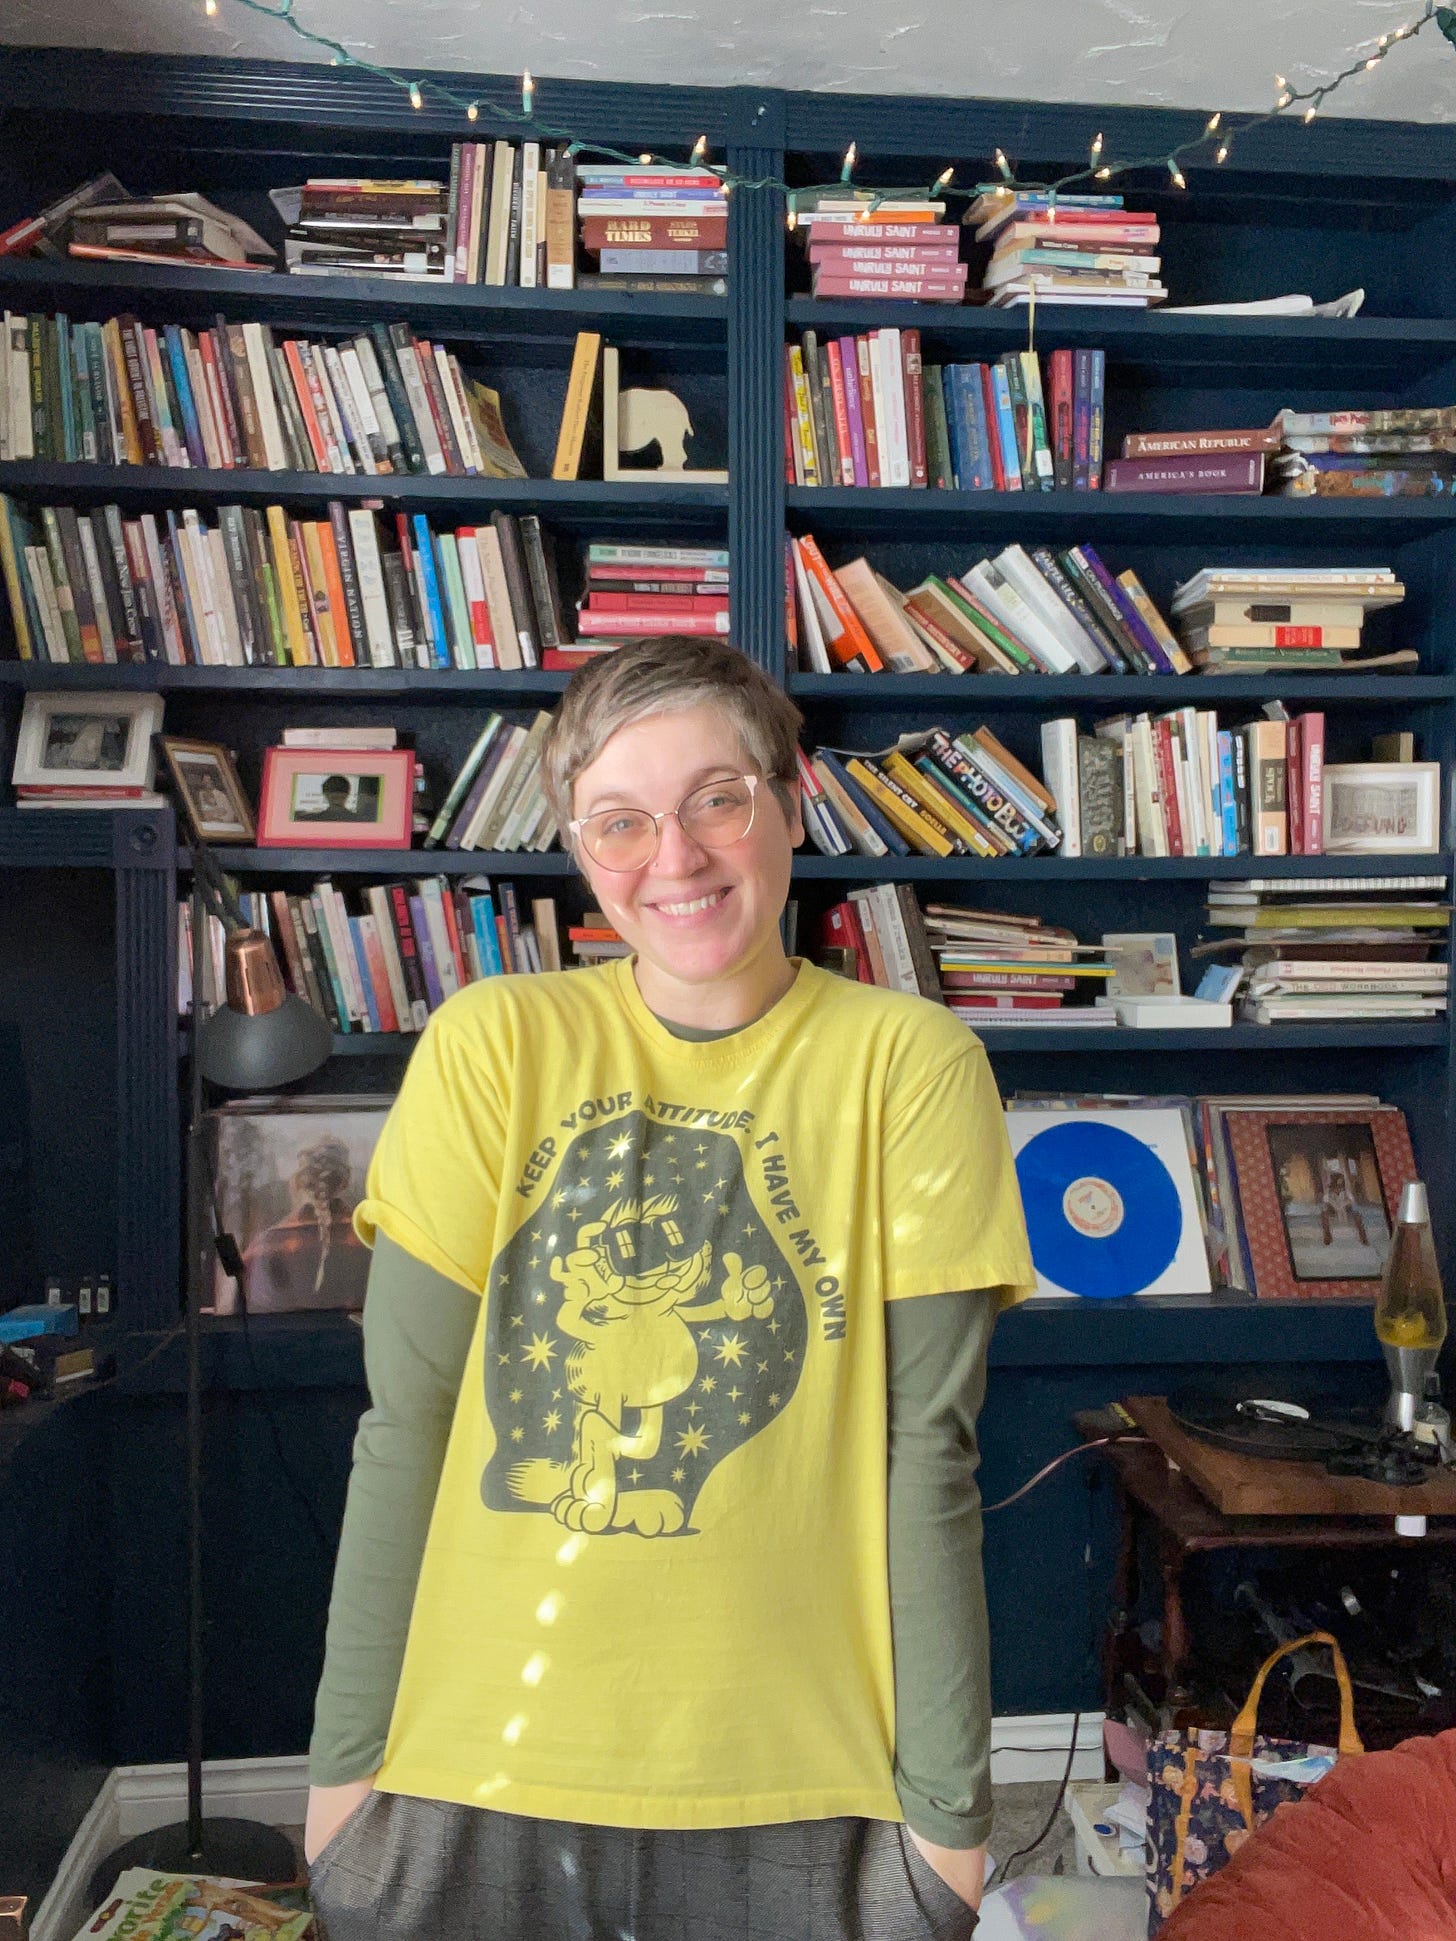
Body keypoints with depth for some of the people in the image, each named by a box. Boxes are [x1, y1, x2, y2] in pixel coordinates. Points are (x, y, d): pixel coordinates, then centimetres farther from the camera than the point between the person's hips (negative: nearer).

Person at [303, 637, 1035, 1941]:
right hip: (478, 1782, 1)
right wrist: (348, 1755, -1)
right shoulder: (492, 1044, -5)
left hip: (793, 1793, -1)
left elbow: (925, 1451, -7)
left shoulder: (911, 1064, -7)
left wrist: (950, 1804, -4)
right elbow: (406, 1426, -3)